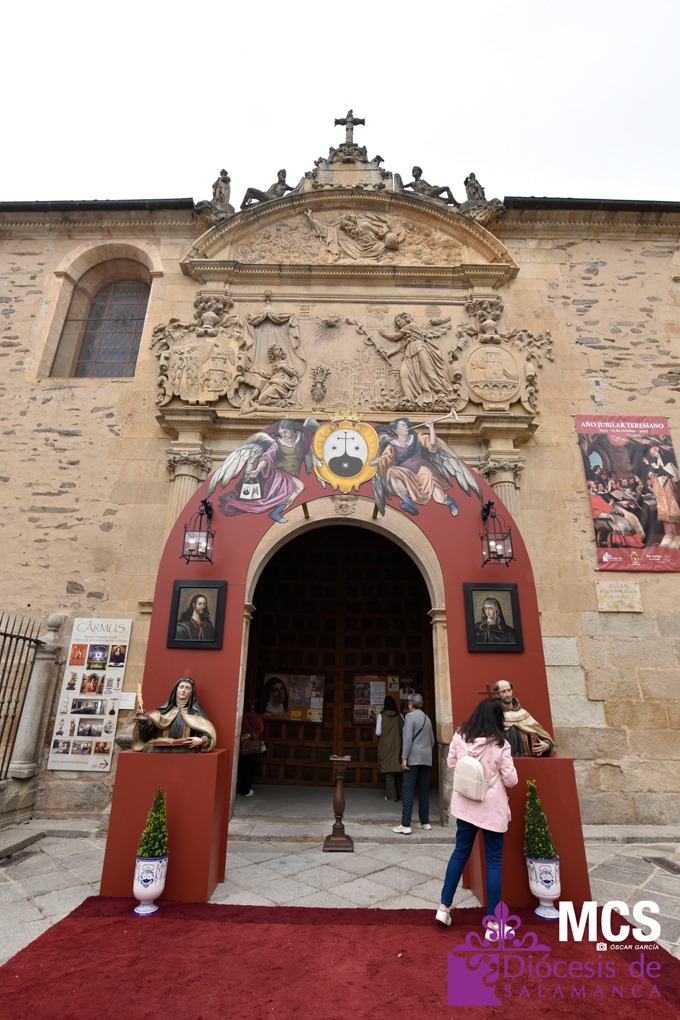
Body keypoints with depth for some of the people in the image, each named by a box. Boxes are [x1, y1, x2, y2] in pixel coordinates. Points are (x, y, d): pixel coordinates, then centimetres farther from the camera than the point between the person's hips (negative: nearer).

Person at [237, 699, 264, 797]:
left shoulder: (241, 715, -6)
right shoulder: (257, 716, -9)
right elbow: (260, 729, -11)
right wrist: (251, 735, -6)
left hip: (242, 745, 2)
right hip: (254, 745, -2)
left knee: (242, 767, 14)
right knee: (250, 768, 7)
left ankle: (240, 789, 20)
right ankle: (246, 790, 11)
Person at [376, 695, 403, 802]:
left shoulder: (381, 715, -8)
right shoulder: (399, 715, -2)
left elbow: (378, 732, -10)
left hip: (385, 746, -2)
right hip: (397, 745, 2)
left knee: (389, 770, 5)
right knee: (398, 769, 13)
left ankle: (391, 795, 7)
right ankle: (400, 794, 20)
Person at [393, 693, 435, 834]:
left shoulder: (410, 716, -7)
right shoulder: (427, 718, 14)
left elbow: (408, 738, -16)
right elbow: (432, 740, 18)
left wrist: (404, 758, -16)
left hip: (413, 759, -7)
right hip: (426, 759, 7)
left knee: (408, 792, -5)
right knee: (424, 792, 13)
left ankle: (405, 825, -5)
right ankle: (425, 822, 18)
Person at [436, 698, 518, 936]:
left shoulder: (459, 736, -6)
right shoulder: (500, 744, -16)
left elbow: (450, 764, 6)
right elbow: (511, 780, -9)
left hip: (465, 804, 4)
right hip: (491, 808, -4)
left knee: (460, 853, 17)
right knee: (494, 861, 9)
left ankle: (444, 907, 25)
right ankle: (493, 923, 17)